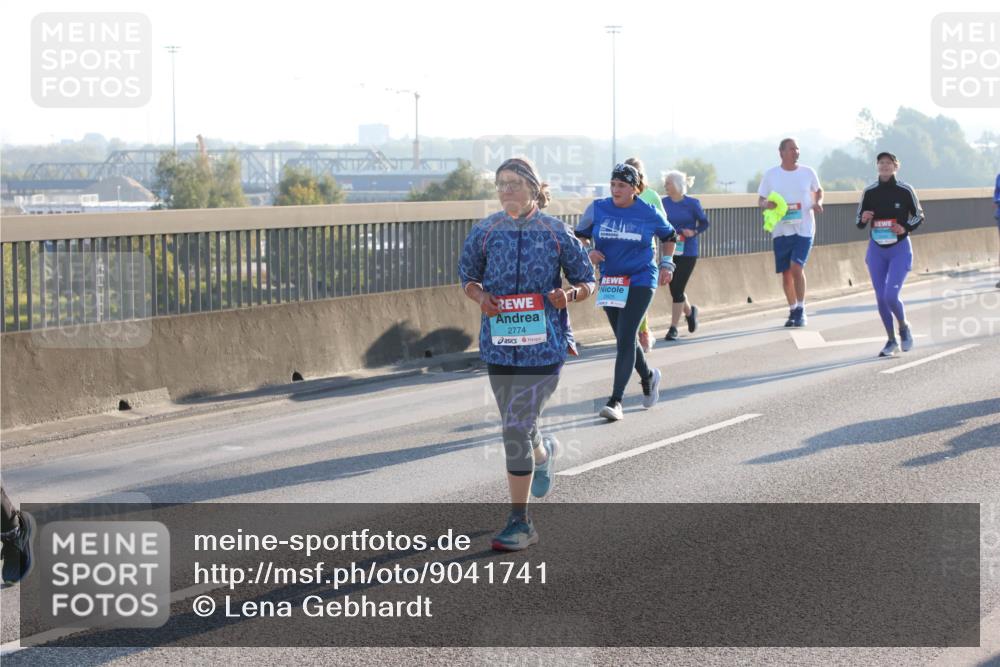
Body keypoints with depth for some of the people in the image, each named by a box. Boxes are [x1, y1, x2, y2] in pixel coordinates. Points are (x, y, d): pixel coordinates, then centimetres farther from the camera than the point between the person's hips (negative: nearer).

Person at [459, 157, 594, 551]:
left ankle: (519, 522, -4)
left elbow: (587, 282, 7)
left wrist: (570, 293, -15)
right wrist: (481, 297, -7)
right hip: (499, 344, 4)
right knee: (517, 429, 14)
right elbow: (468, 277, 15)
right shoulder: (484, 232, 4)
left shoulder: (556, 233, -1)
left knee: (517, 429, -12)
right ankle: (544, 452, 53)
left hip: (543, 344, -3)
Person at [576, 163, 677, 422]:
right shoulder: (597, 209, -3)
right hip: (610, 281, 4)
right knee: (624, 339, 15)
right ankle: (648, 377, 44)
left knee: (625, 338, -14)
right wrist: (587, 252, -9)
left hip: (640, 281, -4)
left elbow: (669, 236, 13)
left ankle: (616, 400, -14)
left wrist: (667, 264, 4)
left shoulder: (649, 213, -6)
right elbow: (579, 235, 10)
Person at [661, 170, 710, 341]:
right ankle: (689, 311, 40)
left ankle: (673, 328, 3)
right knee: (674, 289, 9)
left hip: (687, 253, -4)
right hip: (670, 252, 4)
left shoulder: (692, 203, -6)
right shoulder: (664, 203, 2)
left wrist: (694, 232, -15)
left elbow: (704, 223, 2)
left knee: (677, 289, -6)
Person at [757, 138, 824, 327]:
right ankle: (793, 311, 21)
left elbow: (818, 190, 18)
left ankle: (801, 310, -2)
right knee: (786, 273, 5)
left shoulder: (807, 172, 3)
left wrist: (818, 202, -3)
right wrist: (767, 204, -16)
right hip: (781, 230, 2)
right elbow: (760, 200, 7)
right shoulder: (770, 175, 2)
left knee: (796, 268, -15)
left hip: (804, 228, -1)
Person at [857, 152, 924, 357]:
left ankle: (904, 327, 15)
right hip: (876, 249, 3)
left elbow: (919, 216, 5)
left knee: (891, 295, -15)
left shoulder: (905, 191, -6)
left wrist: (905, 228, -13)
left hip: (900, 249, -3)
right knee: (881, 298, 4)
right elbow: (859, 223, 8)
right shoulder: (869, 192, 0)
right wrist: (863, 219, -15)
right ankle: (891, 341, 19)